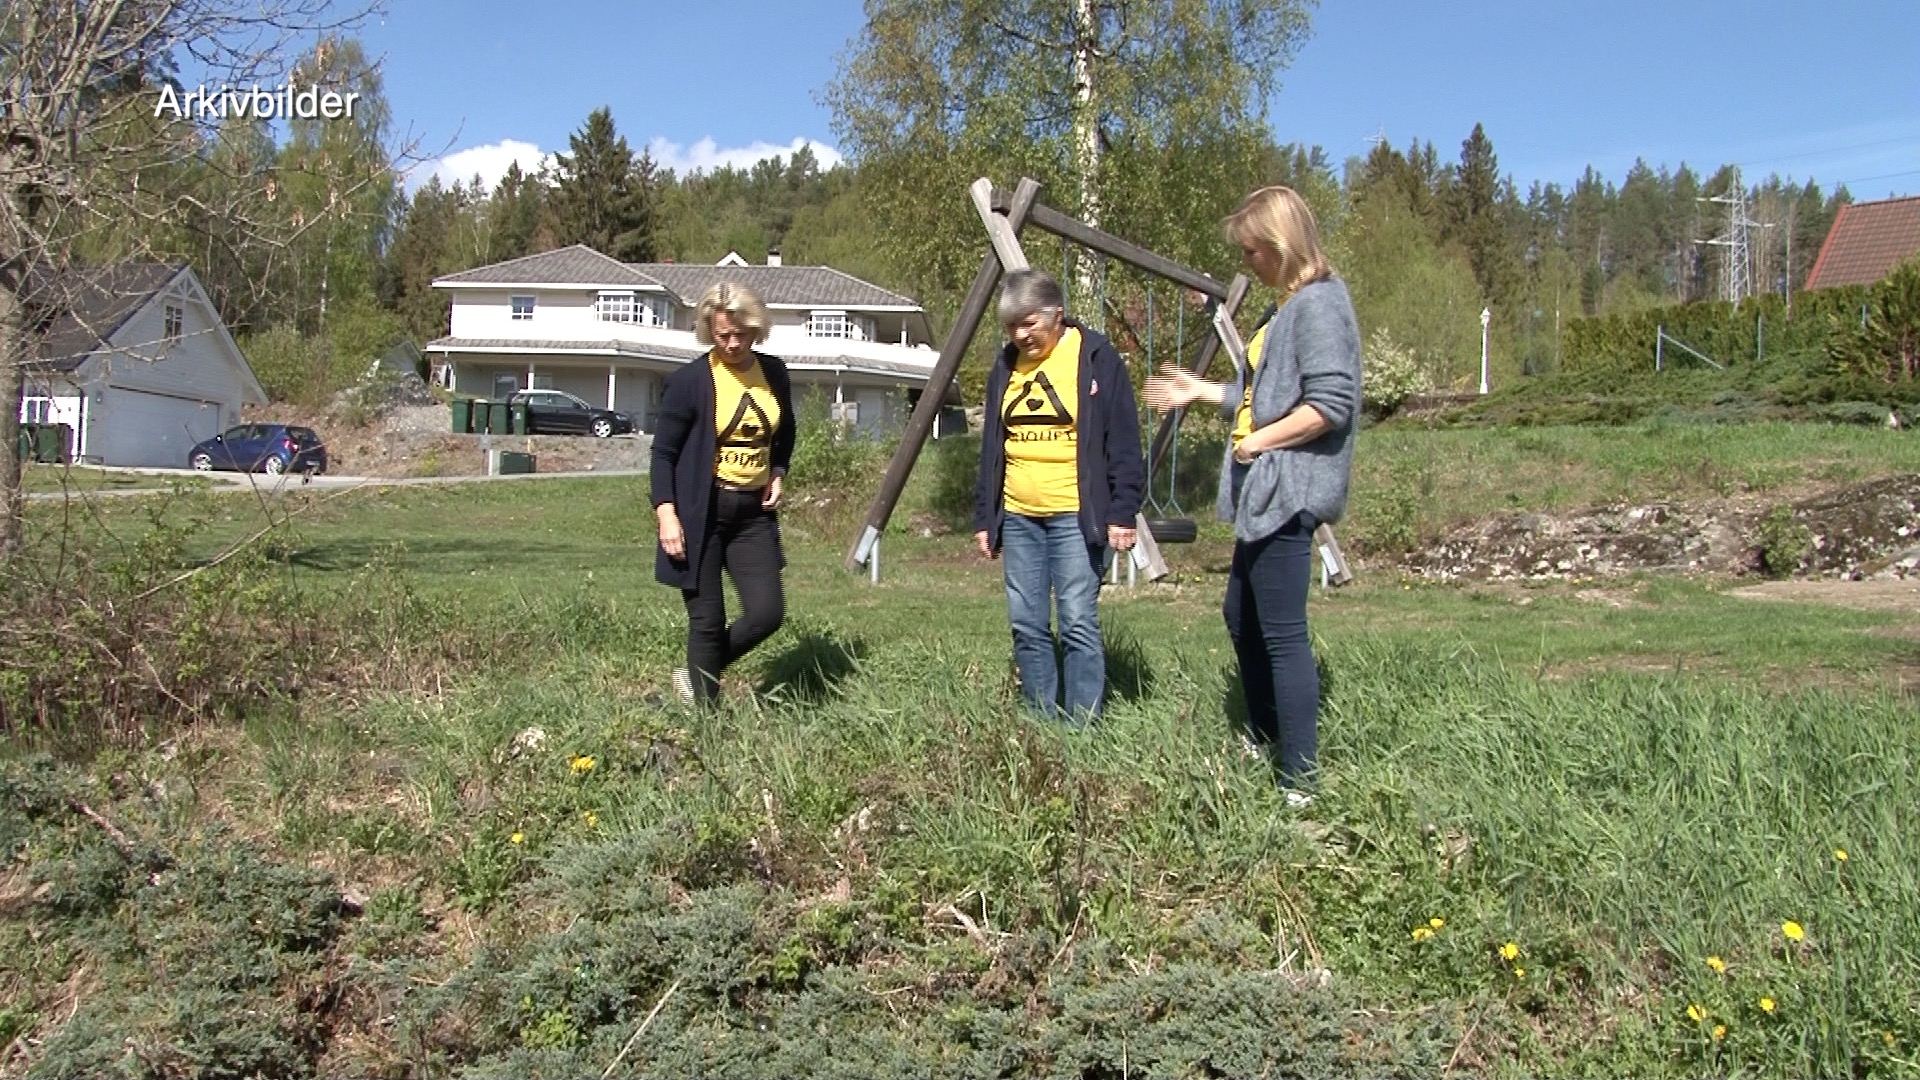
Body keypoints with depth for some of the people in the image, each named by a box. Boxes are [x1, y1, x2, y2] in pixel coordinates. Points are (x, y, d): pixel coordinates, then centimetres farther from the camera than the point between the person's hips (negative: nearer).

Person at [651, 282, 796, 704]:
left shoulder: (774, 374, 7)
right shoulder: (690, 381, -8)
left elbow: (784, 435, 24)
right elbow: (663, 452, -5)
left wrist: (778, 474, 7)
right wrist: (665, 512, -15)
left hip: (754, 511, 5)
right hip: (701, 512, -5)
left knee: (767, 613, -1)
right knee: (708, 619, -1)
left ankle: (697, 678, 22)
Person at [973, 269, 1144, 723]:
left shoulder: (1096, 358, -4)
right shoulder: (1006, 365, 12)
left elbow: (1123, 443, -5)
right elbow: (991, 449, 17)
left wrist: (1123, 513, -11)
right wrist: (984, 517, 14)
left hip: (1075, 515, -5)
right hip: (1017, 517, 6)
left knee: (1078, 623, -7)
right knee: (1026, 626, 5)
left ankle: (1083, 726, 0)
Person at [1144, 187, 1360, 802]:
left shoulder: (1319, 304, -14)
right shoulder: (1291, 306, 18)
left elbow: (1331, 404, -22)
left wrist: (1262, 440, -17)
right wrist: (1203, 392, 23)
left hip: (1290, 491, -11)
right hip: (1265, 491, 11)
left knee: (1281, 632, -9)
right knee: (1241, 618, 19)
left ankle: (1301, 785, -3)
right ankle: (1265, 748, 32)